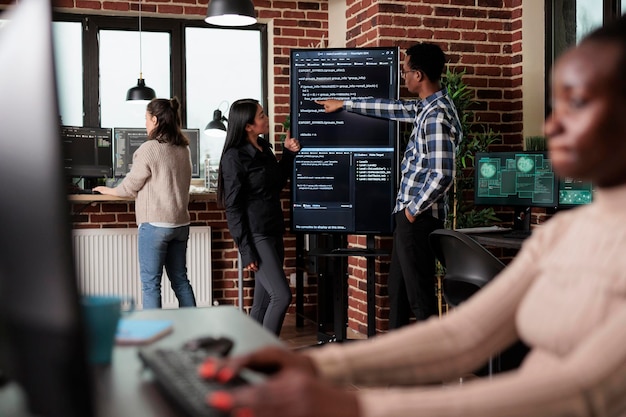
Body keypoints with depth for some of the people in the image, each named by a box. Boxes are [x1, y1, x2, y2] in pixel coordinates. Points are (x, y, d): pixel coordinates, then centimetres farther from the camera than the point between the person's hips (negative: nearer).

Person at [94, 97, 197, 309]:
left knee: (150, 283, 1)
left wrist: (108, 190, 14)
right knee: (180, 279, 15)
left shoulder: (149, 148, -13)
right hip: (180, 222, 7)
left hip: (154, 224, -7)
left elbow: (131, 186, -3)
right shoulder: (183, 149, 7)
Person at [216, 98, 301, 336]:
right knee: (281, 296, -12)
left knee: (263, 302, 10)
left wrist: (288, 154, 11)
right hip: (256, 236, -8)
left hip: (274, 233, 8)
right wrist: (245, 250, -17)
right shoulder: (234, 157, -12)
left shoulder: (264, 148, 10)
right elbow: (233, 206, -13)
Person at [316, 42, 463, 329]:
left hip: (420, 217, -11)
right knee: (397, 287, 20)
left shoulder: (437, 116, -20)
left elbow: (442, 175, -26)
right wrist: (343, 104, 34)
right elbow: (392, 109, 26)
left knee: (420, 293, -2)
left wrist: (415, 209, -13)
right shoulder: (425, 107, 10)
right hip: (408, 212, 11)